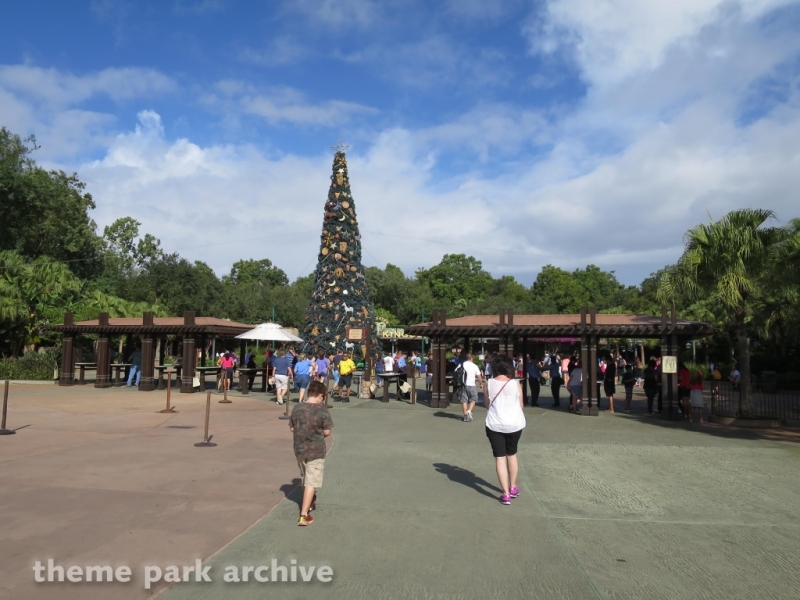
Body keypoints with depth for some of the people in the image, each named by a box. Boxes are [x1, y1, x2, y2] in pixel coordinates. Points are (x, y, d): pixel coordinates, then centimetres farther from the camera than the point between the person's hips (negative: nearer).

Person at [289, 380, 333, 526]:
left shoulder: (296, 409, -2)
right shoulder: (322, 410, -15)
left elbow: (291, 428, 5)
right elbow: (327, 432, -11)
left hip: (299, 449, 5)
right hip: (316, 451, -5)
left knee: (305, 479, 25)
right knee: (311, 482, 2)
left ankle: (310, 503, 44)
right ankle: (304, 515, 0)